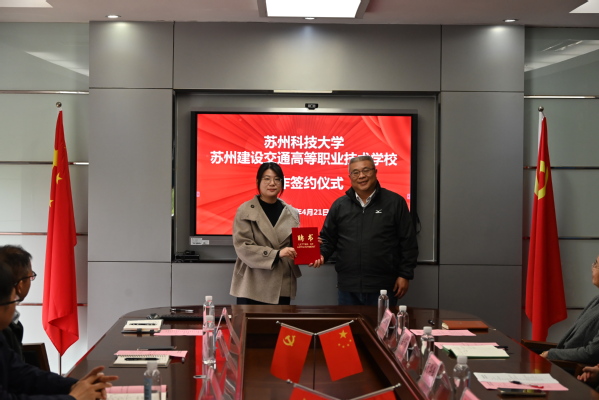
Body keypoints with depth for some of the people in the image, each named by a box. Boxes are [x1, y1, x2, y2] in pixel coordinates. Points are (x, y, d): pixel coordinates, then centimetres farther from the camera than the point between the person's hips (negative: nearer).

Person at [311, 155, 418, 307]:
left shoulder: (395, 202, 0)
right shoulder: (339, 205, 9)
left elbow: (408, 243, 0)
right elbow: (327, 238, 13)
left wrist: (404, 275, -4)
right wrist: (321, 254, -8)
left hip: (383, 287, -3)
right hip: (347, 287, 3)